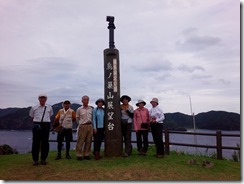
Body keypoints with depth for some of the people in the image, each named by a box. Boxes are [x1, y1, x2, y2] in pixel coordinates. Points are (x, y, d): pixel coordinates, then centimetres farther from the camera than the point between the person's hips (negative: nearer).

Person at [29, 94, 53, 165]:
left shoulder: (49, 108, 9)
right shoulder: (34, 108, 7)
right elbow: (32, 117, 18)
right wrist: (36, 122, 10)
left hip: (46, 125, 1)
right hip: (37, 126, -1)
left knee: (45, 142, 4)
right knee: (36, 142, 0)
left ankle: (43, 159, 15)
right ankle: (35, 159, 12)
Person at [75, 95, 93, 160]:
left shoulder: (91, 108, 6)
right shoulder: (79, 109, 0)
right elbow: (77, 118, 11)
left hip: (90, 126, 3)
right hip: (82, 126, -3)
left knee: (88, 141, 7)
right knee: (80, 141, -1)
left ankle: (86, 155, 17)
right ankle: (79, 155, 9)